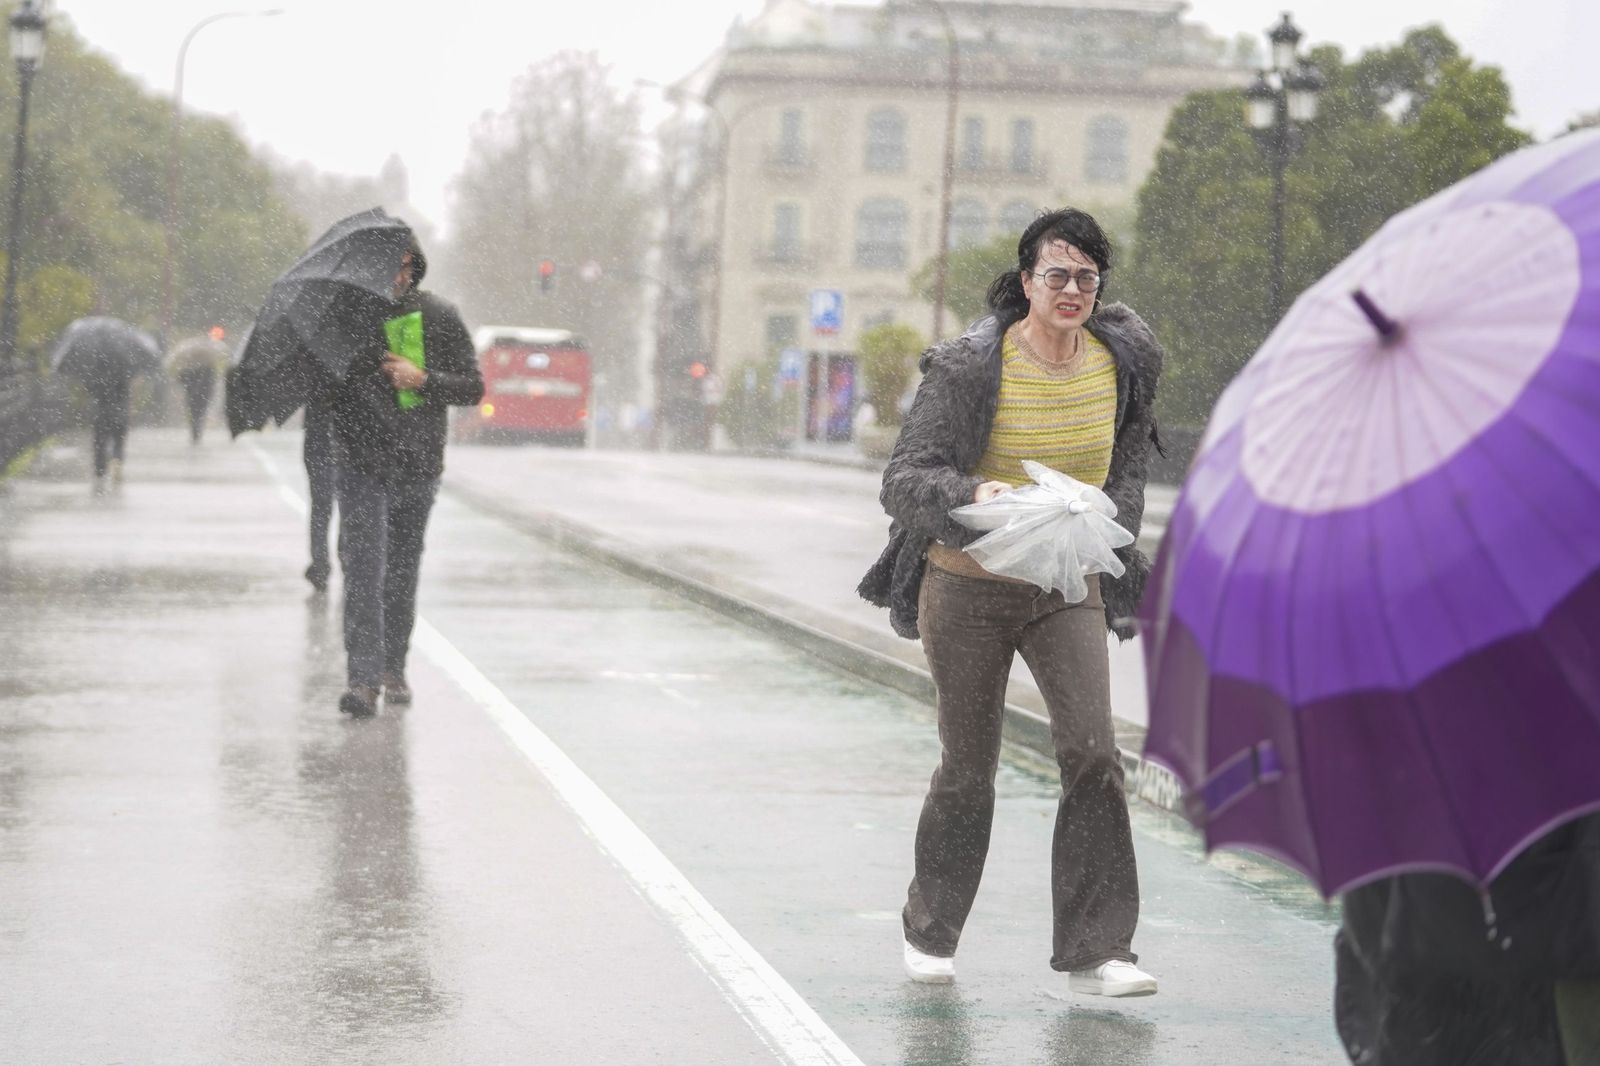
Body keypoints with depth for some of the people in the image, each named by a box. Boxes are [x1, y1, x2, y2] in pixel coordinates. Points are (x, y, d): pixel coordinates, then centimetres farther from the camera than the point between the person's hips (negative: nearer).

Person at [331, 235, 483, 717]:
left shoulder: (440, 317, 3)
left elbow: (473, 387, 1)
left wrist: (424, 380, -15)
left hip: (419, 466, 2)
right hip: (361, 465, -2)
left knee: (402, 573, 12)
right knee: (363, 570, -13)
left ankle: (394, 669, 25)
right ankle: (363, 678, -17)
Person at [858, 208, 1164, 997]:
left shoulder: (1123, 358, -1)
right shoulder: (968, 368, -15)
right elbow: (903, 479, -20)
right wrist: (971, 495, -39)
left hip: (1067, 586, 3)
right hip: (969, 585, -3)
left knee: (1093, 752, -14)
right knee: (968, 769, 6)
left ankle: (1093, 951, -8)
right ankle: (929, 932, 29)